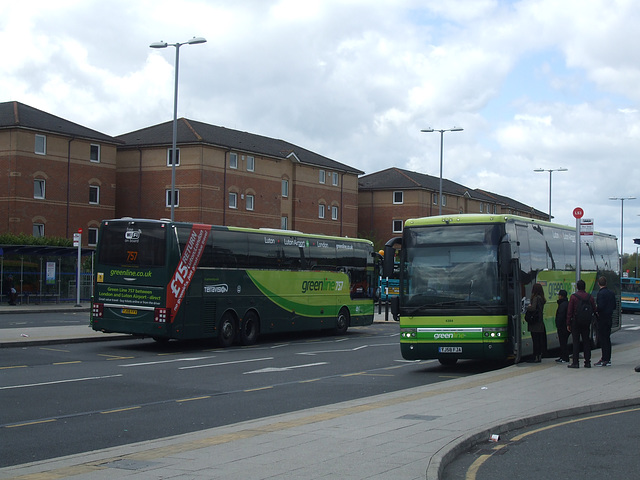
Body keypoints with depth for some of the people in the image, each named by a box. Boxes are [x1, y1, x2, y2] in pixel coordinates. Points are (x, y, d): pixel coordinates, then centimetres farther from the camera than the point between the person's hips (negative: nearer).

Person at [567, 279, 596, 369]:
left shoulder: (573, 297, -7)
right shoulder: (590, 297, 2)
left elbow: (569, 311, -7)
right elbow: (594, 310, 5)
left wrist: (568, 323, -2)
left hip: (575, 322, -3)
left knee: (576, 342, -1)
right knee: (586, 342, 9)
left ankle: (575, 362, -3)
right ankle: (587, 362, 10)